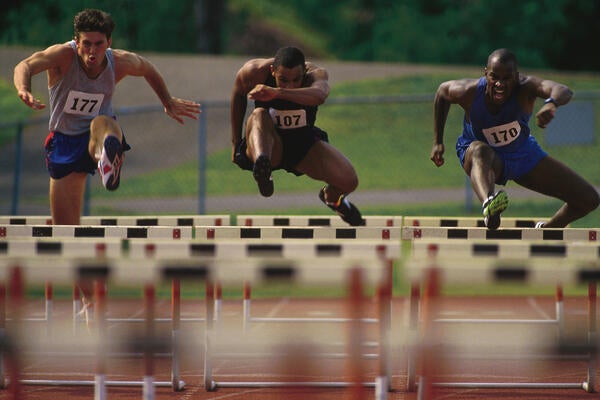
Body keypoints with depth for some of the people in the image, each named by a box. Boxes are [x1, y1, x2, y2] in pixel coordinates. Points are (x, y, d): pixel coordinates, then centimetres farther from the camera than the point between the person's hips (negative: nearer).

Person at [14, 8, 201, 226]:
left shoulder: (120, 62, -10)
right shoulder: (63, 55, -19)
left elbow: (148, 70, 15)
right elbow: (25, 66, -38)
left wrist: (168, 102, 15)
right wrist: (24, 90, -59)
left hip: (95, 140, -1)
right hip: (64, 142, 1)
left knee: (102, 124, -42)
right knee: (64, 230, -3)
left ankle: (109, 157, -77)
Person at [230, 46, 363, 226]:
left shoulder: (315, 74, -25)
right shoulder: (255, 72, -21)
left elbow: (319, 95, -50)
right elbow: (239, 94, 2)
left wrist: (277, 92, -66)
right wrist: (235, 142, 7)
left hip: (304, 144, 2)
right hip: (268, 144, -2)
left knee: (348, 181, -15)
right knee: (259, 115, -35)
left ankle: (331, 196, 25)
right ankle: (261, 166, -65)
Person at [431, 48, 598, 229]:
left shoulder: (525, 87, -32)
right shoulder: (469, 92, -28)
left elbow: (564, 91, -53)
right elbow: (442, 91, -3)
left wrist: (551, 103, -78)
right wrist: (438, 142, 0)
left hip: (522, 153, 2)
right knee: (481, 152, -44)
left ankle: (547, 228, 26)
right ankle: (488, 204, -73)